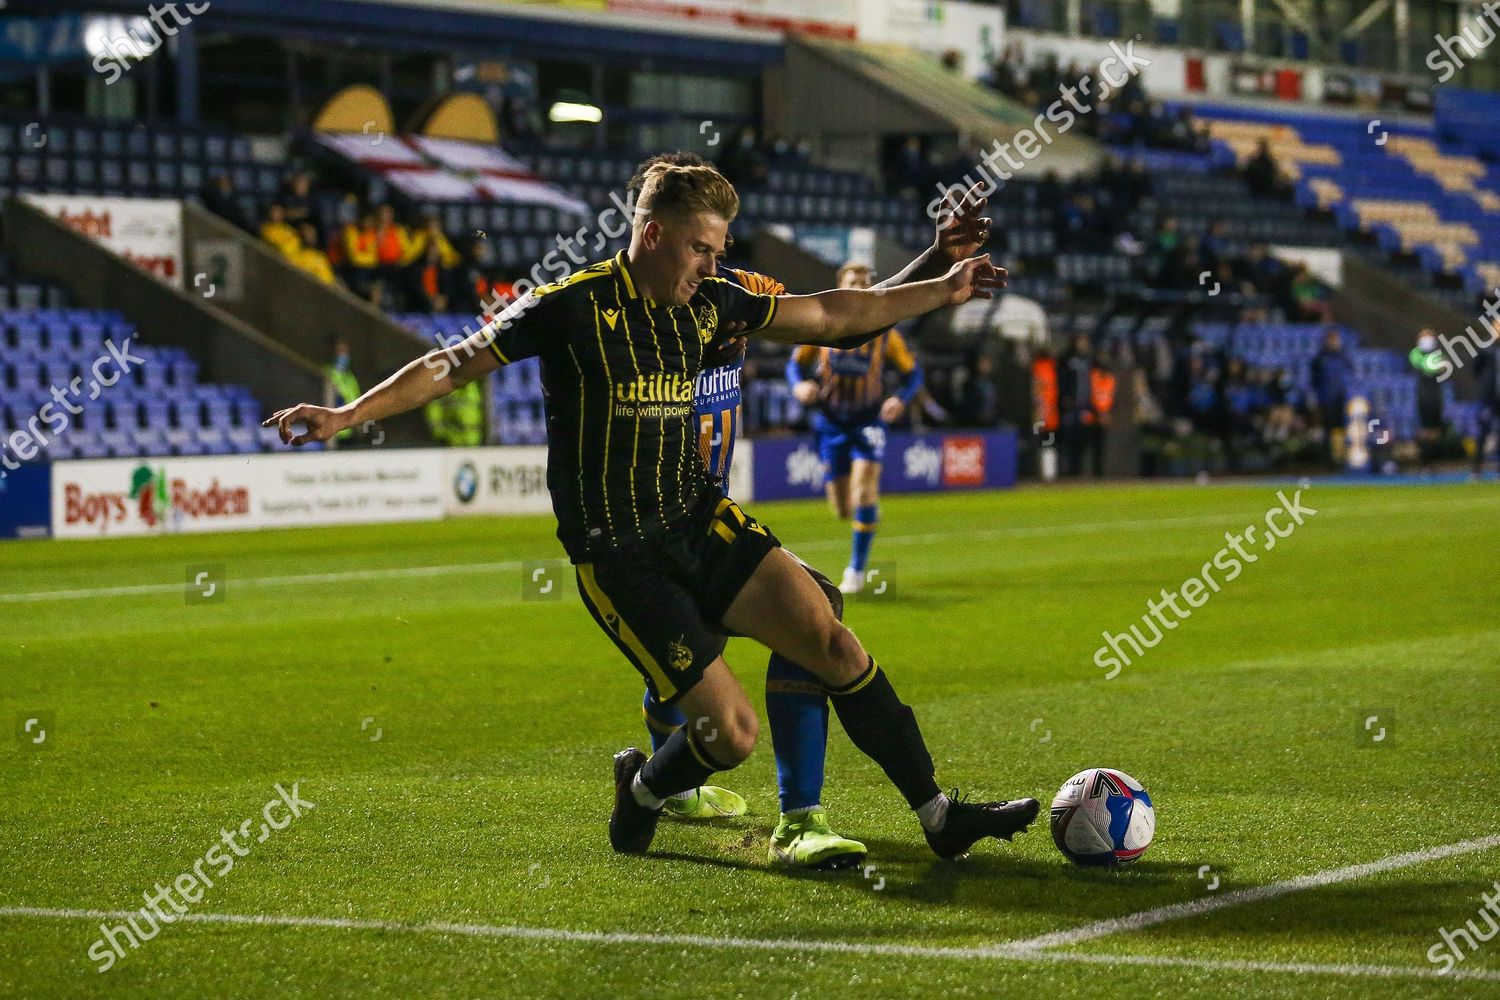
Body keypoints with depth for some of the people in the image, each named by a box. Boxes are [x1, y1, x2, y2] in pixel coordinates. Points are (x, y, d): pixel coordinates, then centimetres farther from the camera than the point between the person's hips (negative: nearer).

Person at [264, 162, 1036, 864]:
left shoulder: (705, 305, 5)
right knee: (733, 731, -10)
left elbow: (829, 316, 15)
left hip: (700, 522, 6)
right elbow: (453, 365, -9)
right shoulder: (573, 307, -12)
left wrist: (942, 291, 15)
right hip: (618, 558, -6)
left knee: (832, 643, -10)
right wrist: (349, 414, -18)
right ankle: (641, 794, 23)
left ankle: (939, 817, 0)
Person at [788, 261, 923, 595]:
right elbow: (796, 363, 6)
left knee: (864, 484, -22)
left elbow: (912, 372, 2)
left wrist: (901, 399, -19)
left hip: (869, 420, -1)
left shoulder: (884, 331, -6)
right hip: (831, 421, 1)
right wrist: (799, 385, -17)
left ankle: (857, 570, -12)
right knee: (842, 511, 1)